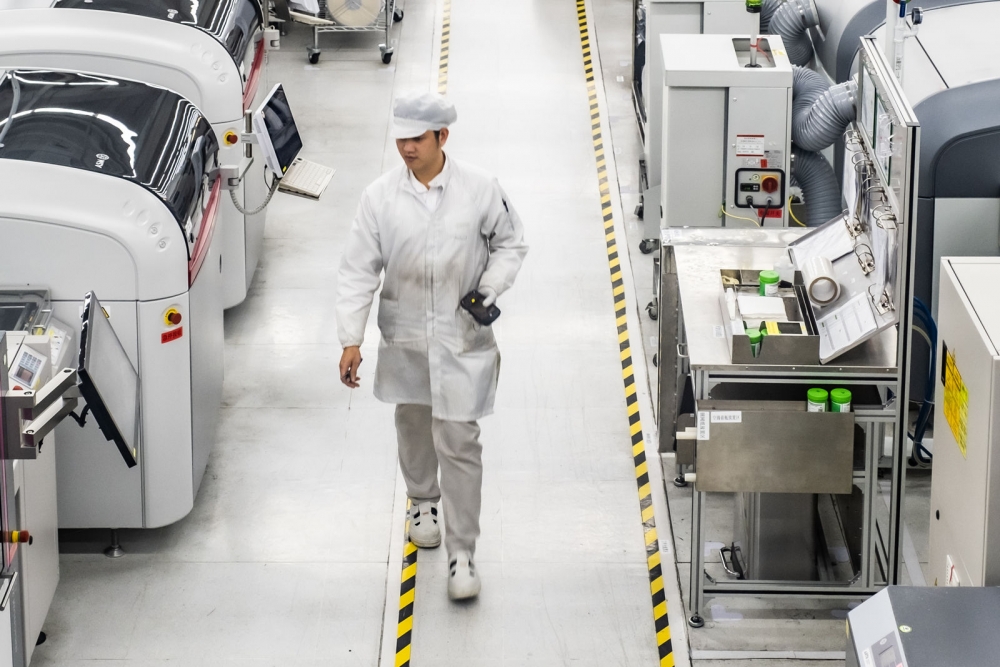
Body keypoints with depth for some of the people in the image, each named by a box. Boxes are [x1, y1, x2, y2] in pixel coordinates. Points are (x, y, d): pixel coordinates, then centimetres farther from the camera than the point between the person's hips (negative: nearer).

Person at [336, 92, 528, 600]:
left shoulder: (479, 190, -10)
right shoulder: (380, 197, -8)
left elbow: (510, 243, 6)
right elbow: (359, 271, -5)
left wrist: (490, 289, -11)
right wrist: (351, 339, -10)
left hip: (463, 336, -2)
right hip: (405, 336, 2)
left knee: (459, 443, -5)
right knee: (413, 423, 22)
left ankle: (461, 554, 2)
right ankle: (422, 500, 51)